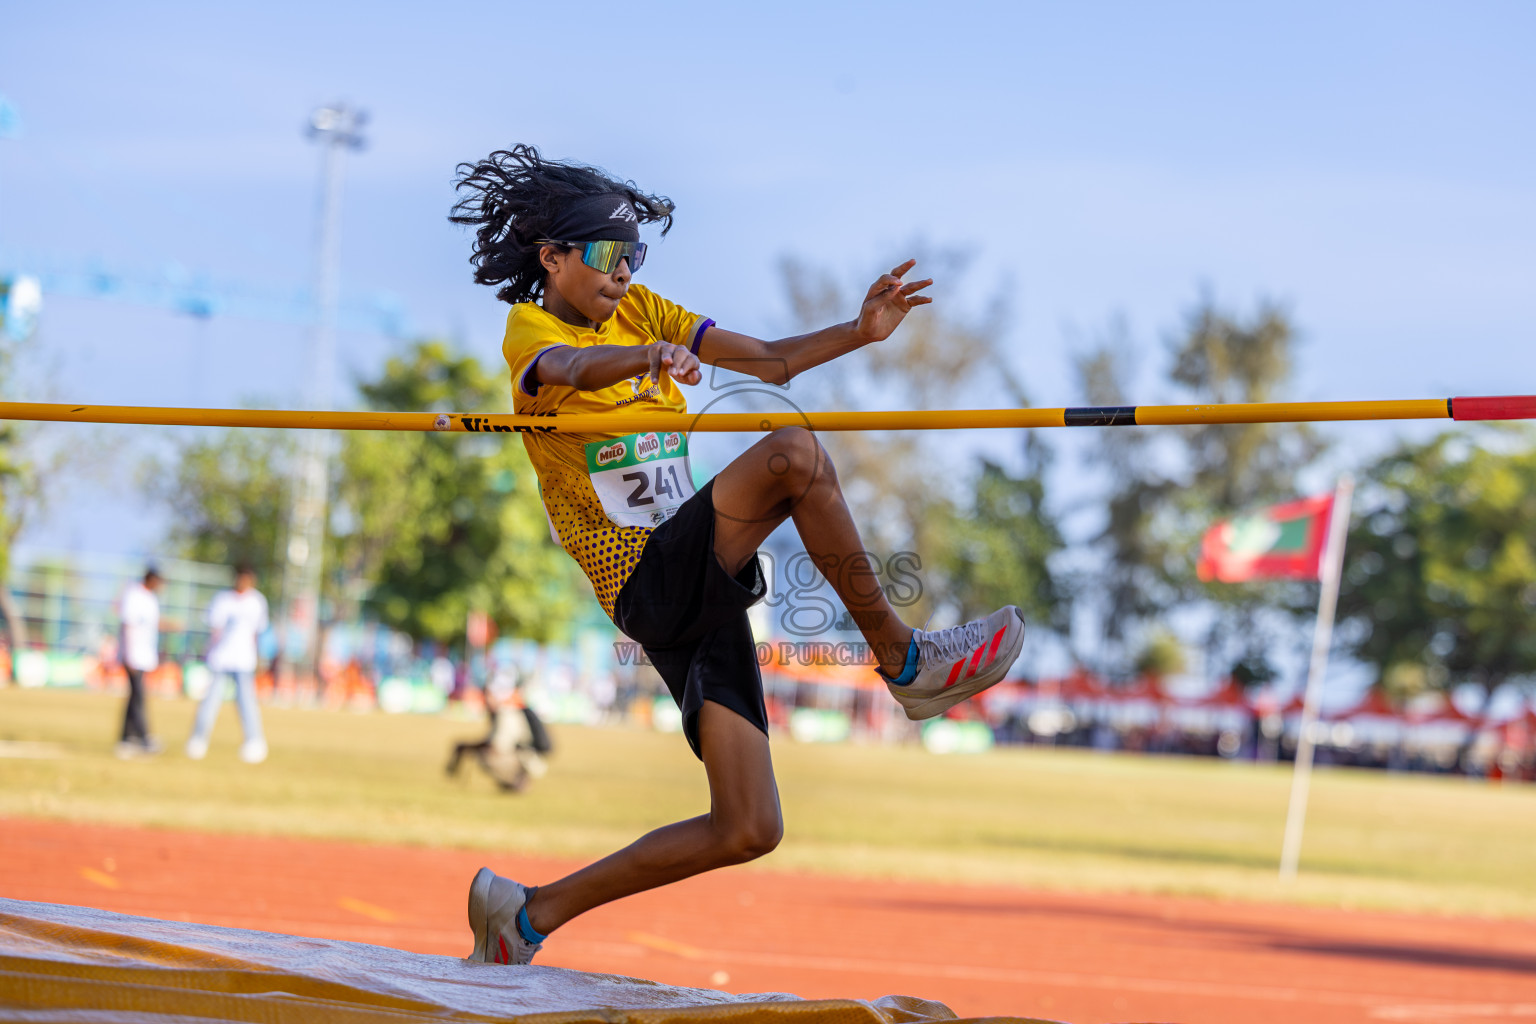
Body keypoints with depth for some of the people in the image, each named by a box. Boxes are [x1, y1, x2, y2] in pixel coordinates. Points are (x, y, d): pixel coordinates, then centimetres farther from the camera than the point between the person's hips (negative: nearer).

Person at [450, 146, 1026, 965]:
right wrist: (648, 358, -51)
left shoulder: (638, 311, 16)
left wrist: (859, 334, -7)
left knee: (747, 831, 1)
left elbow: (770, 361, 11)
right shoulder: (529, 328, -4)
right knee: (793, 453, -27)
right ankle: (903, 661, -17)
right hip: (648, 580, -8)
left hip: (703, 589, 8)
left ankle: (530, 912, 11)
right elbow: (569, 367, -29)